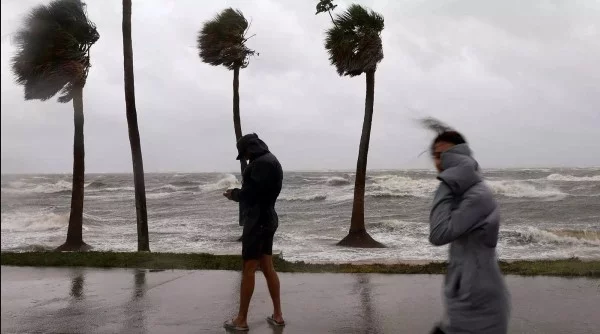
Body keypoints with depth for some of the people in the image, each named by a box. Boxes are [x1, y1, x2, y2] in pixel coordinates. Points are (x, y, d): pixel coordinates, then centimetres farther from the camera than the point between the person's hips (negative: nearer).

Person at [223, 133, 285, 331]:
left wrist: (234, 194, -6)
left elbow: (253, 193, -21)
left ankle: (241, 320, 4)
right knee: (268, 268, 12)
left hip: (258, 221, -10)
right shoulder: (268, 161, 17)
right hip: (266, 220, 10)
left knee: (248, 270, -3)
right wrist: (238, 193, 6)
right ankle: (277, 315, 16)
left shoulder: (262, 162, -15)